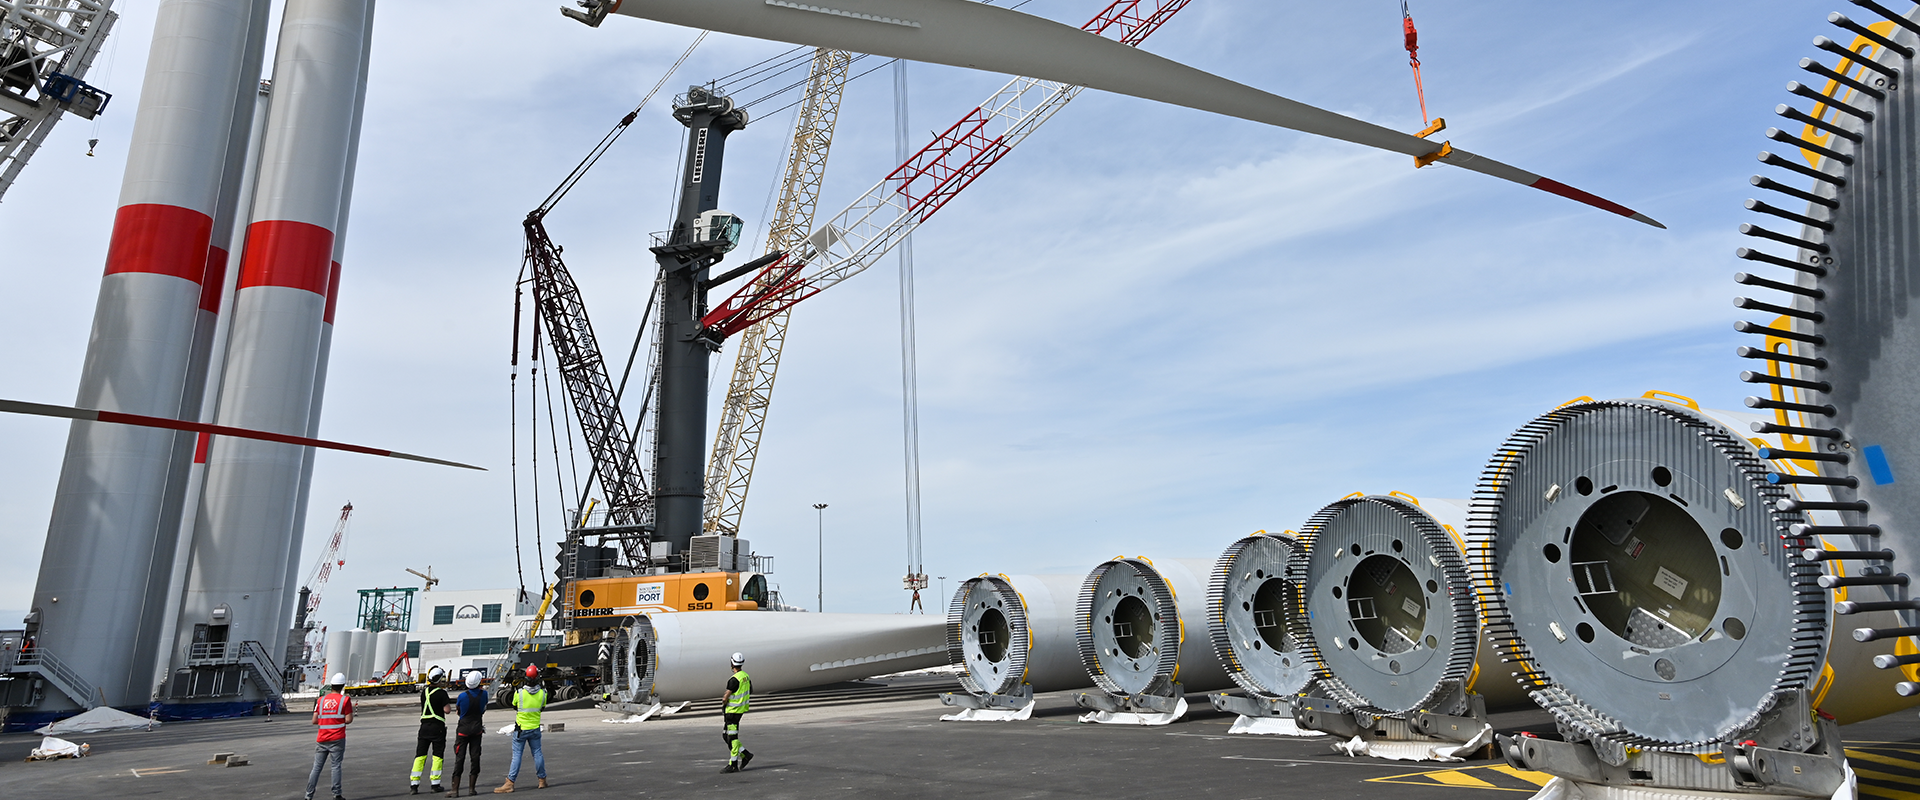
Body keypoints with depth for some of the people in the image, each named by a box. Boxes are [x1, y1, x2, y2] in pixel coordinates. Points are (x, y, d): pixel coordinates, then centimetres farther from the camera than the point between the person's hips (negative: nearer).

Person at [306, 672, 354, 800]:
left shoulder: (321, 700, 5)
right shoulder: (345, 699, -6)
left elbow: (314, 721, 4)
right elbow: (348, 720, -9)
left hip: (322, 740, 3)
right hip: (337, 739, -3)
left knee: (317, 767, 9)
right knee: (336, 766, 1)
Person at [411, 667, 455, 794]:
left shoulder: (424, 691, 6)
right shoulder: (441, 693, -12)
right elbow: (447, 710, -14)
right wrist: (448, 703, 5)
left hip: (424, 725, 5)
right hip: (437, 726, -5)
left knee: (420, 755, 8)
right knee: (437, 755, 5)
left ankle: (414, 785, 4)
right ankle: (435, 784, 7)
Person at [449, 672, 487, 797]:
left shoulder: (462, 696, -13)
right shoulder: (483, 694, -7)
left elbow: (458, 712, 2)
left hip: (463, 729, -2)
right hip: (477, 729, 2)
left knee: (459, 759, 1)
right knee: (475, 758, 8)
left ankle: (455, 790, 1)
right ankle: (472, 788, 11)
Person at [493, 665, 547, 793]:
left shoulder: (519, 692, -17)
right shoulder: (542, 692, -10)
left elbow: (515, 707, 1)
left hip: (520, 728, -3)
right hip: (535, 728, 3)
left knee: (517, 755, 2)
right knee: (537, 754, 14)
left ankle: (509, 784, 2)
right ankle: (542, 780, 23)